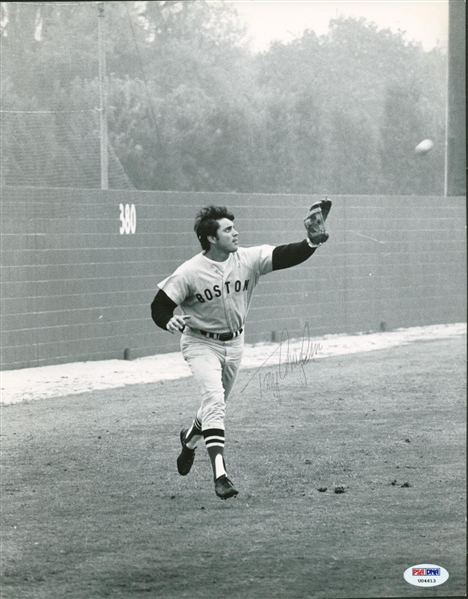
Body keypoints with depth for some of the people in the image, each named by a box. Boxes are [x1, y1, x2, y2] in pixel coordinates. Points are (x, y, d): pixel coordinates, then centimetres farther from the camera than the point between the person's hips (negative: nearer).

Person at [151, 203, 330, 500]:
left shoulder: (248, 259, -12)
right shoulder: (189, 273, -20)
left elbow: (286, 256, -21)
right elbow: (160, 305, -15)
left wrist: (312, 242, -39)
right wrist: (169, 321, -38)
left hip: (234, 342, 5)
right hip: (201, 343, -5)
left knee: (217, 402, 19)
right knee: (214, 398, -24)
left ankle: (191, 437, 53)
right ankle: (220, 473, -28)